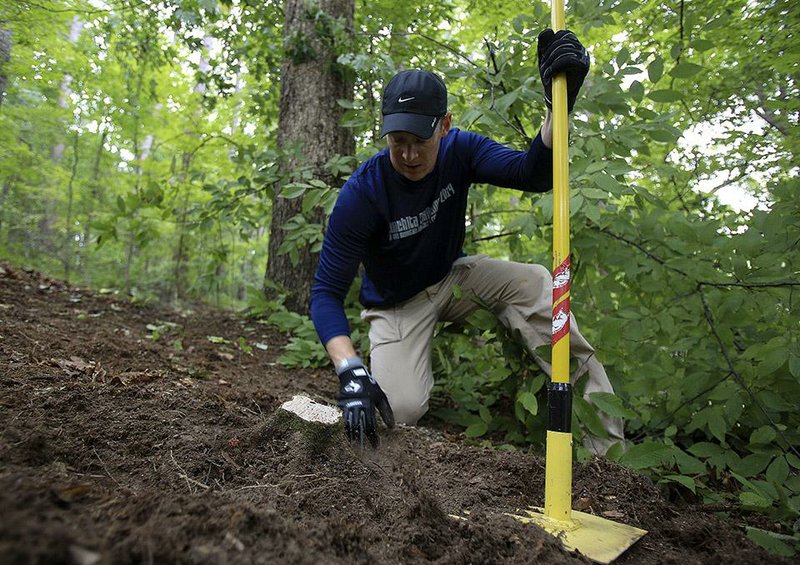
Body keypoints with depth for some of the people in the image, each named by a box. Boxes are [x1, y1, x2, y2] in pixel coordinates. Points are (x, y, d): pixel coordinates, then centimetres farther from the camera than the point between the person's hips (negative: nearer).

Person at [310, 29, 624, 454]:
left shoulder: (459, 151, -14)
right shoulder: (362, 193, -26)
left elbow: (534, 175, -27)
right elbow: (326, 291, -26)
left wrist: (559, 104, -44)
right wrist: (351, 372, -40)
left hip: (452, 278, 4)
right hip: (396, 306, -3)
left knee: (534, 282, -24)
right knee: (403, 410, -26)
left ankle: (605, 442, -20)